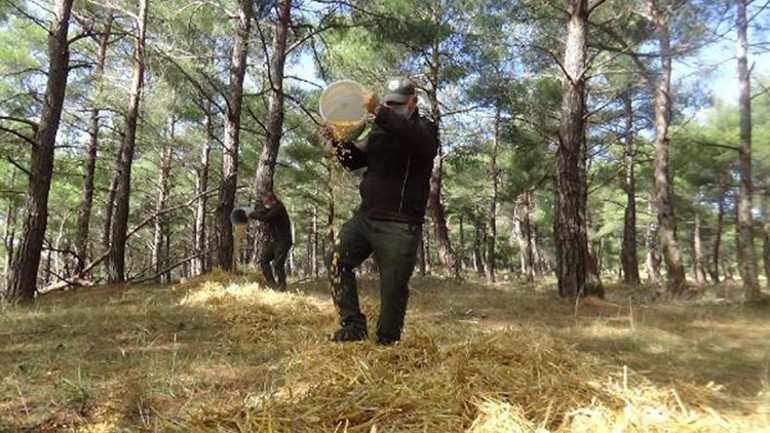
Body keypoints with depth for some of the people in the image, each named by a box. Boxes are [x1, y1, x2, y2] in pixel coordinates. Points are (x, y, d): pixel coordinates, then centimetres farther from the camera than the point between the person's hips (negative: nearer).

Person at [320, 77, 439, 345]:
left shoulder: (425, 129, 0)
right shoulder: (379, 130, 19)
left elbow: (414, 138, -26)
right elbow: (355, 161, 21)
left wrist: (377, 111, -33)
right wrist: (338, 141, 1)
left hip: (400, 225, -6)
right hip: (366, 216, 6)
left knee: (393, 286, -2)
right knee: (337, 260, -6)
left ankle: (387, 341, 13)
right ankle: (352, 324, 2)